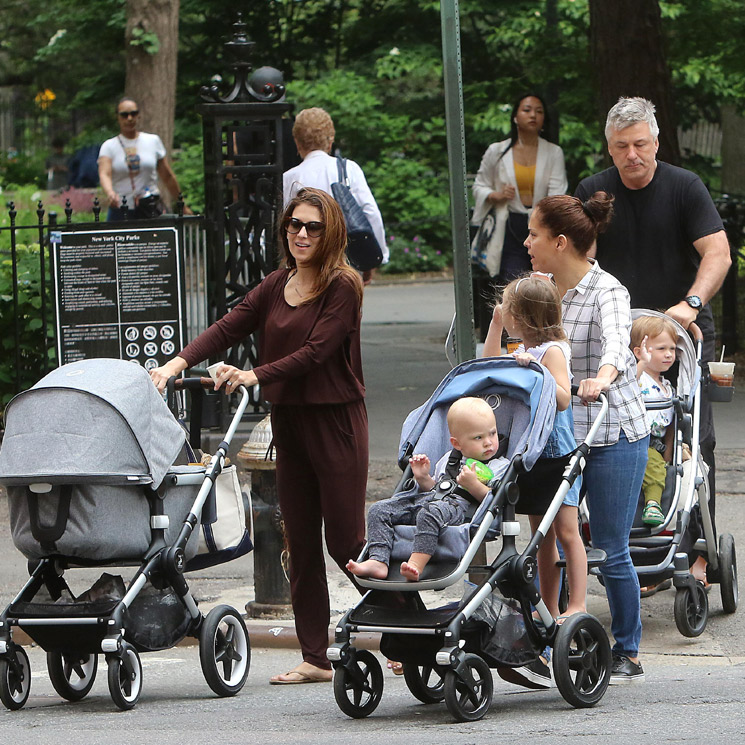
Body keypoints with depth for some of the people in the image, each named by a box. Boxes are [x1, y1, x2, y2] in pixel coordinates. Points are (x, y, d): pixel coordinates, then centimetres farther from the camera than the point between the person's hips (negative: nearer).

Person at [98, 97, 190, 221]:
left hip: (149, 211, 0)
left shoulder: (153, 141, 9)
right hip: (120, 211, 0)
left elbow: (168, 177, 15)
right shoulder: (109, 146, 4)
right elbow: (104, 174, -13)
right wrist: (110, 193, -35)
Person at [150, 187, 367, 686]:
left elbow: (316, 351, -18)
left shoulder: (343, 286, -9)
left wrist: (256, 375, -25)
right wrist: (179, 363, -9)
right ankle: (315, 659, 6)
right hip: (288, 422, 7)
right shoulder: (277, 286, 12)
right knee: (301, 545, 4)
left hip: (336, 422, -7)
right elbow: (228, 327, 5)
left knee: (345, 541, -6)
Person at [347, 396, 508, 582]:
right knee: (378, 510, -8)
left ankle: (416, 564, -51)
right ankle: (378, 562, -25)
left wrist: (473, 484, -17)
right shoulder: (448, 460, 27)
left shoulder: (500, 466, 9)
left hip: (460, 506, -7)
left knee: (429, 513, -41)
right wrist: (423, 478, 11)